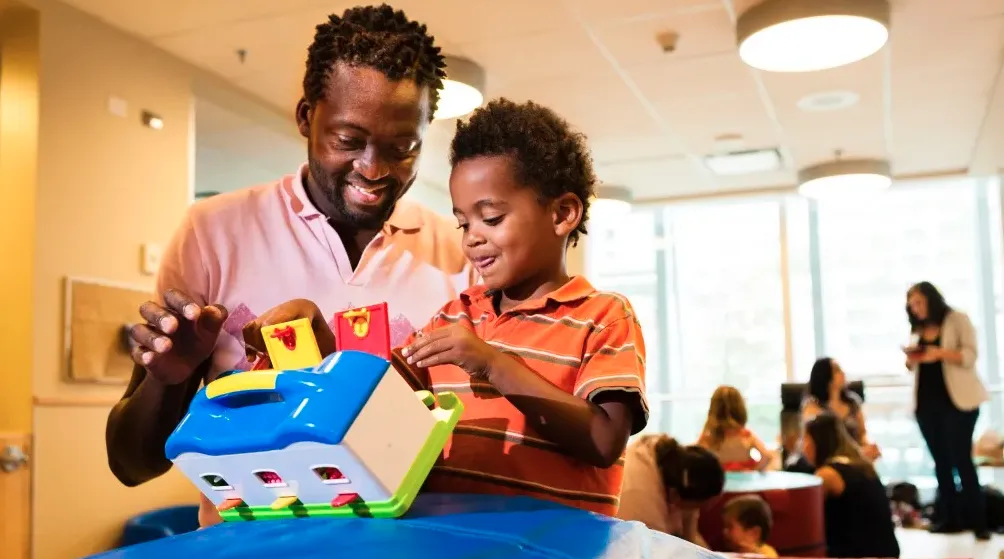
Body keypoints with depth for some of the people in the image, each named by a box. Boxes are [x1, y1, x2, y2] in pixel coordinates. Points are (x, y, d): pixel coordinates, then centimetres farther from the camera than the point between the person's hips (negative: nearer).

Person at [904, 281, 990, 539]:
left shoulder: (958, 319, -1)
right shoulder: (917, 329, 15)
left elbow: (970, 356, -11)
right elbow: (912, 367, 19)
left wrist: (940, 353, -25)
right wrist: (910, 359, -4)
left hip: (956, 400, -6)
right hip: (926, 402, 6)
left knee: (961, 459, -8)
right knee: (941, 461, 7)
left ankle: (977, 520, -2)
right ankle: (950, 518, 12)